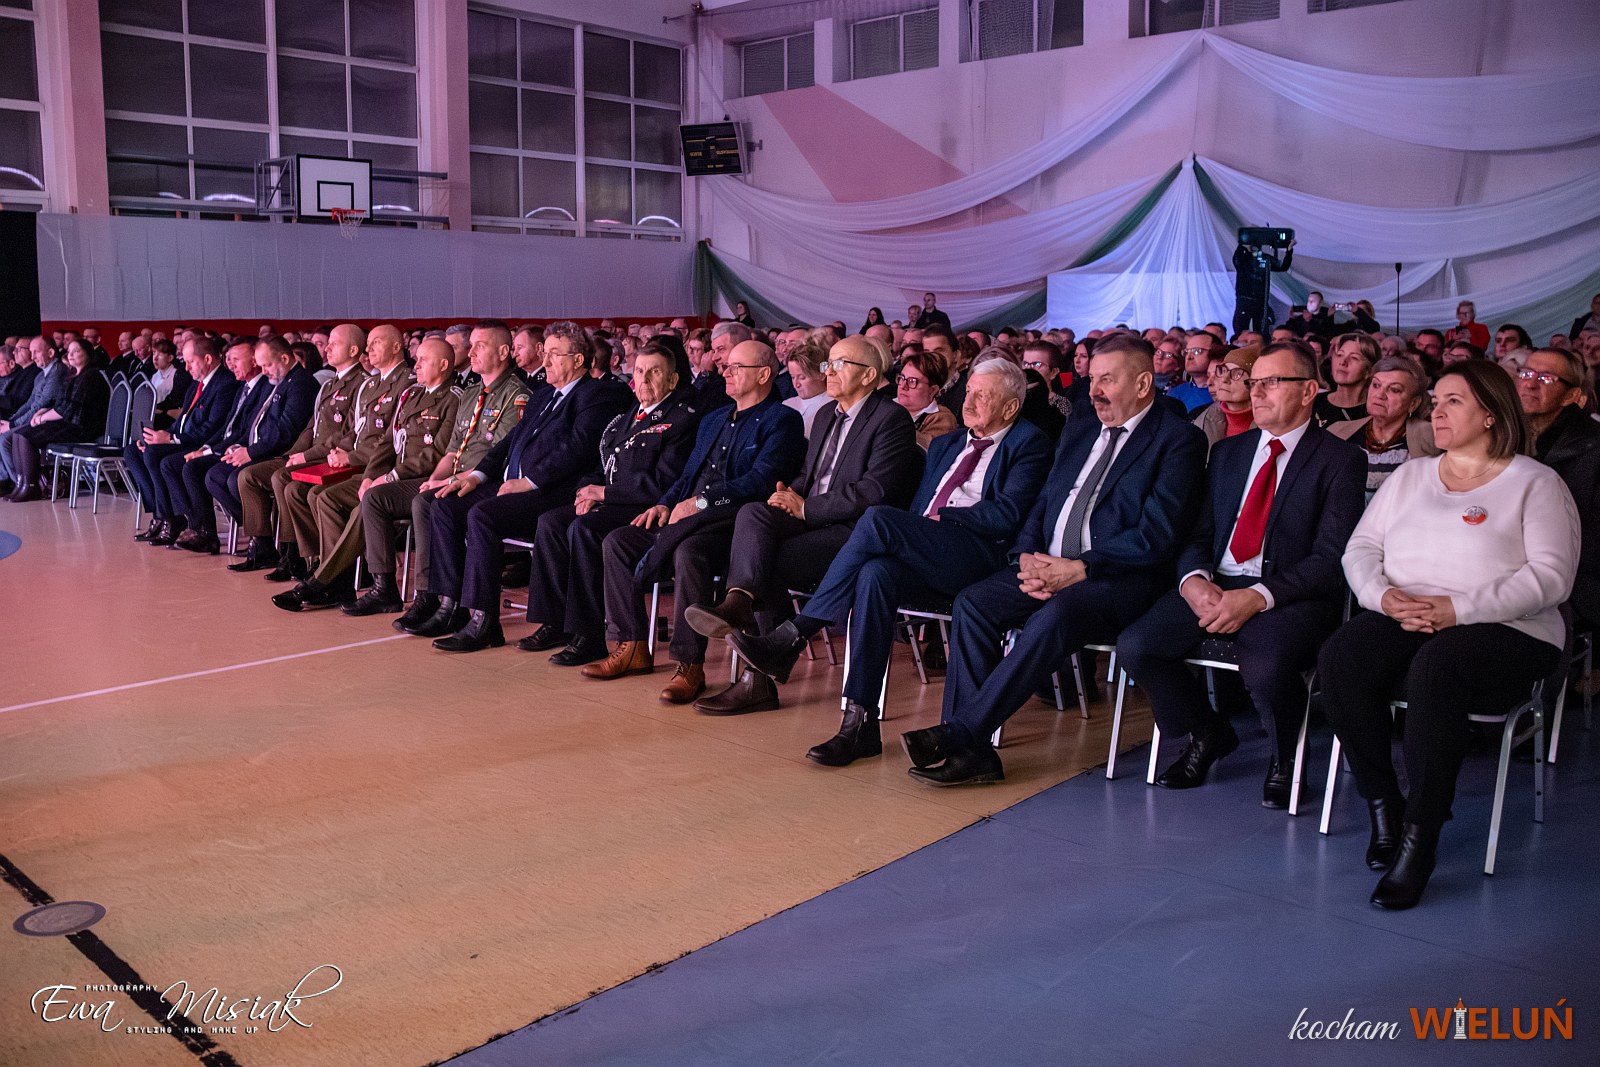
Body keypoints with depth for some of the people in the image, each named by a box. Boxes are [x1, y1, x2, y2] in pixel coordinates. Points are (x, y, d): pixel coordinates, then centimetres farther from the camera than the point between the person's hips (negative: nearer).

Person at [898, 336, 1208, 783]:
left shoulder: (1179, 440, -1)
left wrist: (1077, 569, -17)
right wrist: (1028, 558, -3)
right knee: (973, 603, -18)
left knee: (1053, 617, -35)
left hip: (1119, 578, -7)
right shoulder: (1079, 431, 22)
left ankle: (960, 731, -30)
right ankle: (969, 750, -20)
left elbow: (1158, 535, -12)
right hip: (1048, 567, 7)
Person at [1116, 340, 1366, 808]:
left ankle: (1284, 758, 1)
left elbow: (1332, 558, -9)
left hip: (1288, 596, -5)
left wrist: (1257, 597, -22)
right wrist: (1193, 579, -10)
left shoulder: (1340, 460, 2)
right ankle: (1208, 734, 11)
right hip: (1214, 587, 5)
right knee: (1133, 646, -19)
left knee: (1265, 667, -36)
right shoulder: (1227, 452, 19)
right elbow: (1198, 534, 14)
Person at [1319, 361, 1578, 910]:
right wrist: (1385, 595, -9)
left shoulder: (1536, 483, 5)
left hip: (1505, 630, -4)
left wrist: (1458, 608, -19)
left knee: (1435, 665, -38)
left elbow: (1551, 576, -8)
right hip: (1404, 619, 4)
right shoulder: (1411, 475, 20)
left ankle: (1420, 835, -28)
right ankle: (1382, 804, -14)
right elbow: (1360, 548, 13)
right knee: (1339, 657, -28)